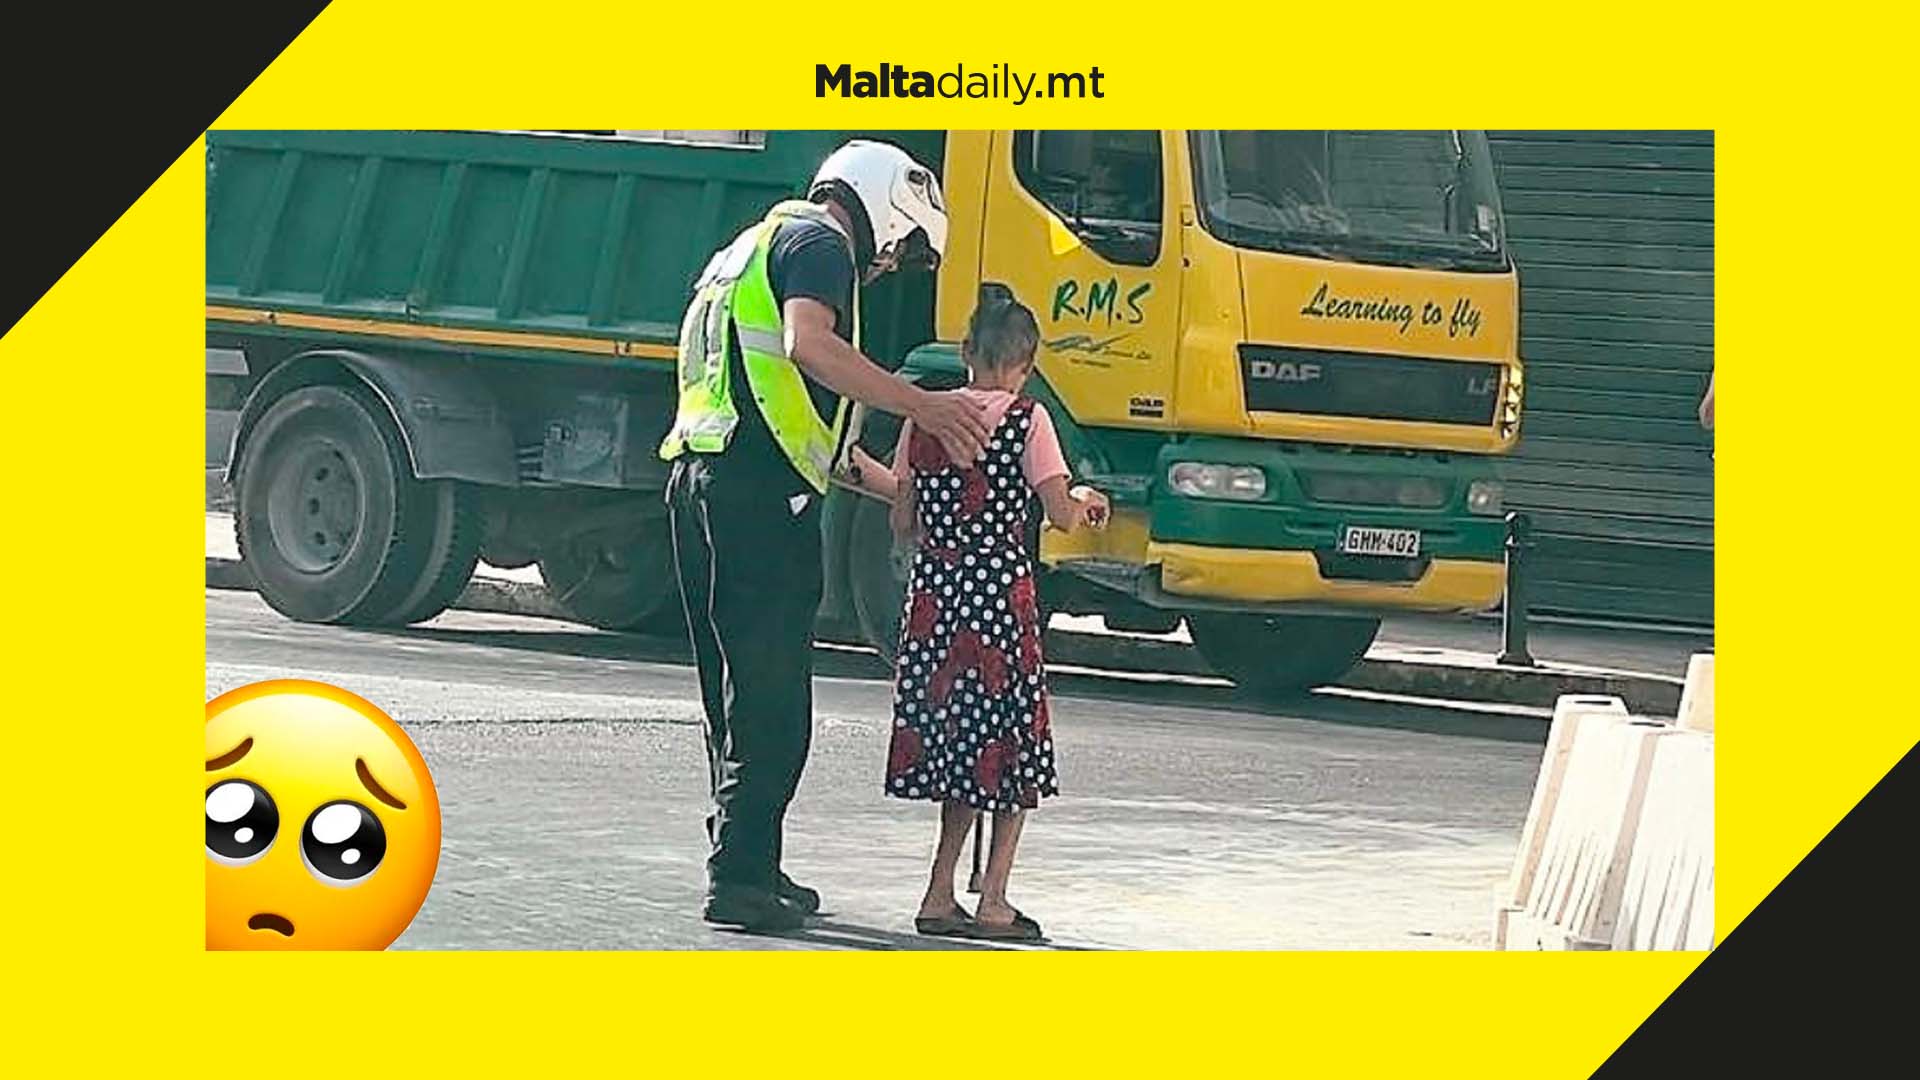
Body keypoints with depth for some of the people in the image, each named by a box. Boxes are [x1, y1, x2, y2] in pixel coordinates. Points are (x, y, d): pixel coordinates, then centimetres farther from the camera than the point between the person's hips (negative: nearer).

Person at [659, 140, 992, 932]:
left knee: (739, 692, 16)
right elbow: (808, 343, -22)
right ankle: (740, 876, -14)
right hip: (763, 486, -10)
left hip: (698, 477, 10)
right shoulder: (820, 243, -2)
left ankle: (748, 867, 20)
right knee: (771, 697, -9)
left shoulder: (752, 247, 29)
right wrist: (918, 405, -21)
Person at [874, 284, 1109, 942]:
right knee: (1011, 747, 6)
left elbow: (903, 522, 8)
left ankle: (940, 895, 7)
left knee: (952, 744, 12)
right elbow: (1061, 514, -9)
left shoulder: (925, 418, 5)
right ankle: (993, 900, 1)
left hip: (933, 592, 4)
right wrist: (1089, 503, 12)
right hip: (1001, 588, -4)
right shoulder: (1026, 420, -6)